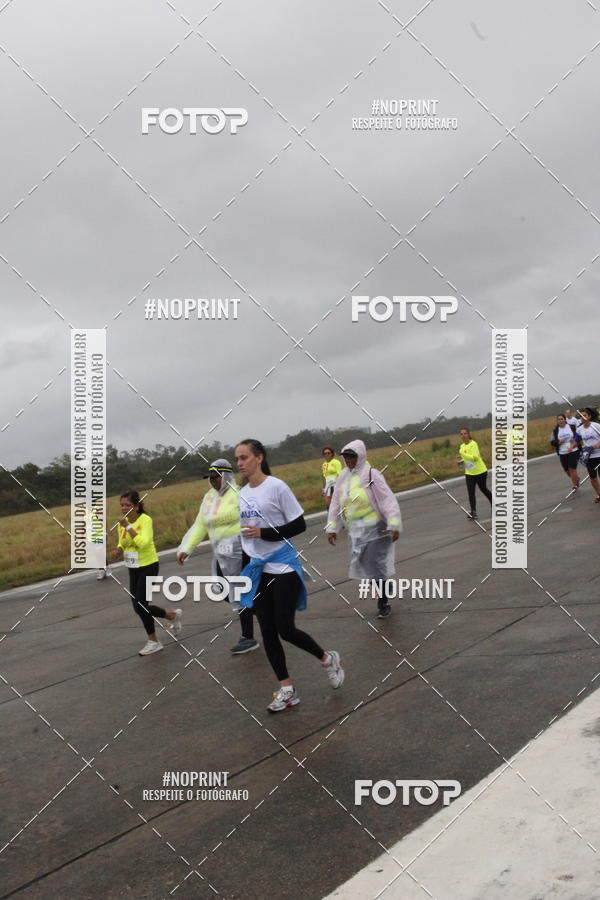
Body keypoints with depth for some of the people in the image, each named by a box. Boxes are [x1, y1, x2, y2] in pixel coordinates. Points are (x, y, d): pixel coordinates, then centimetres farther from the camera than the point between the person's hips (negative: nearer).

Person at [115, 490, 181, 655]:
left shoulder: (145, 520, -18)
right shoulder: (122, 522, 2)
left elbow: (144, 543, -32)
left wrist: (127, 526, -31)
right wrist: (119, 549, -7)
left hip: (148, 567, -7)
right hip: (133, 569, 7)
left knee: (140, 606, -8)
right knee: (139, 606, 8)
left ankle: (153, 641, 13)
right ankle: (173, 615, 31)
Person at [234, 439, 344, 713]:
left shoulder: (276, 487, -12)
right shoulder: (242, 494, 8)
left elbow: (299, 525, -12)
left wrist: (264, 533, -20)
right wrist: (242, 564, 19)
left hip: (284, 568, -7)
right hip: (258, 570, 7)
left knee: (285, 629, -7)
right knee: (267, 632, 5)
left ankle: (328, 659, 19)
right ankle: (286, 690, 14)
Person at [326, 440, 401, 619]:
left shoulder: (371, 475, -11)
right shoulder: (343, 477, 8)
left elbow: (388, 500, -15)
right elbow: (335, 503, 14)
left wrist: (394, 525, -21)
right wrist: (331, 528, 11)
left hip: (374, 528, -6)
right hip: (355, 530, 6)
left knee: (376, 565, -5)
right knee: (363, 564, 9)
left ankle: (383, 604, 10)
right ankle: (385, 587, 32)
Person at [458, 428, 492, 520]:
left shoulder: (473, 444, -17)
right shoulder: (462, 446, 7)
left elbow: (475, 457, -28)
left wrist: (463, 454, -32)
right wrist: (462, 461, 2)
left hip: (480, 471, -6)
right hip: (469, 473, 6)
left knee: (483, 489, 12)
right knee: (470, 492, -7)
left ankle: (493, 503, 37)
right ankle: (473, 512, -9)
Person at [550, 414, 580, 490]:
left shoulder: (572, 427, -2)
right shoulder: (555, 431, 5)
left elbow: (578, 437, -2)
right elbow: (552, 442, 6)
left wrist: (572, 446, -15)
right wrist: (559, 442, -14)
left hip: (573, 451, -3)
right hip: (562, 453, 3)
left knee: (572, 469, -10)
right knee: (567, 470, 9)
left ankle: (575, 485, 5)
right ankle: (576, 478, 37)